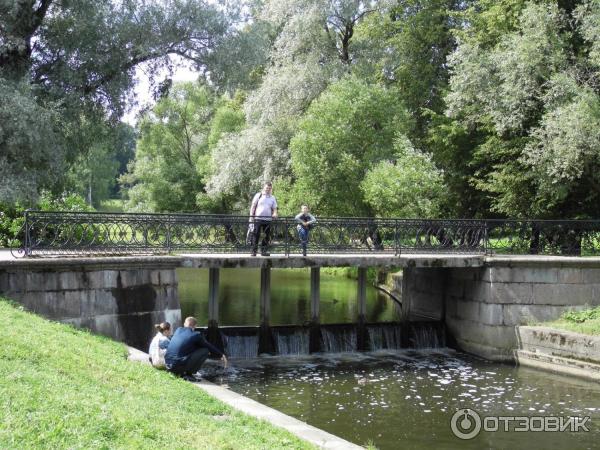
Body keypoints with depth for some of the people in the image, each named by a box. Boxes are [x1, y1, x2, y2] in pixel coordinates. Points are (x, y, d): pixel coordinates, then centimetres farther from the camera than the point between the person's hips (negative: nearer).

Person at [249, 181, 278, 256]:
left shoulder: (272, 198, 14)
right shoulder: (258, 195, 7)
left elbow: (274, 208, 14)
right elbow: (253, 206, 5)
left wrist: (274, 214, -9)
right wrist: (251, 216, -4)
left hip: (268, 219, 3)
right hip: (258, 218, -3)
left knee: (267, 236, 2)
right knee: (256, 235, -6)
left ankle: (264, 251, 10)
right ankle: (254, 251, -3)